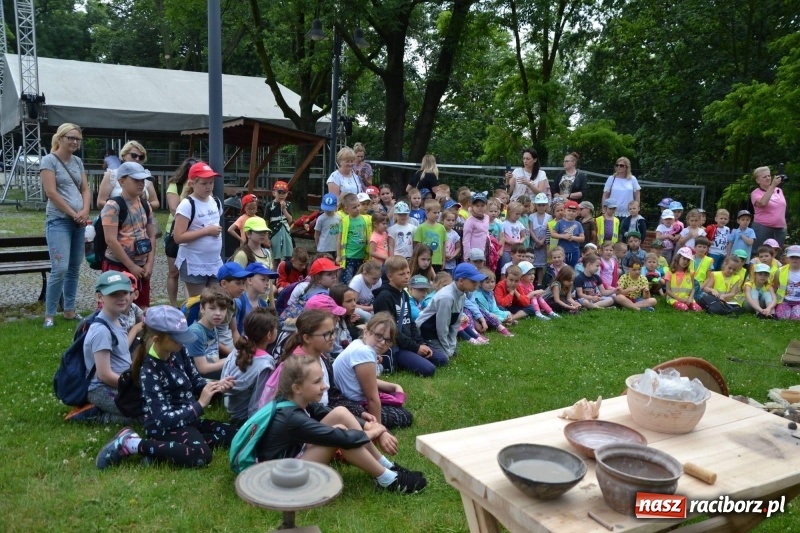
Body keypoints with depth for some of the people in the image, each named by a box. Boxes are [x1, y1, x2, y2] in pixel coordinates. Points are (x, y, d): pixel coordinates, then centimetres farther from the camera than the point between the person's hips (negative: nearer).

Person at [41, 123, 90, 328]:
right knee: (60, 268, -13)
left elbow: (86, 189, 11)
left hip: (79, 222, 7)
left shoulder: (78, 162, 13)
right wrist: (73, 214, -11)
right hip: (58, 221, -6)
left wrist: (85, 211, -6)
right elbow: (51, 192, -12)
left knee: (75, 268, 10)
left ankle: (69, 310, 20)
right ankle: (49, 315, -2)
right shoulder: (49, 160, -5)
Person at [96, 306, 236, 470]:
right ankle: (131, 443, -15)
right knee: (200, 455, -34)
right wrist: (200, 404, -24)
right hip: (166, 428, -8)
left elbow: (195, 381, 12)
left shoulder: (178, 353, -3)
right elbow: (164, 419, -25)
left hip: (187, 420, 9)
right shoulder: (150, 372, -23)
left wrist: (215, 386, -9)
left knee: (233, 435, 4)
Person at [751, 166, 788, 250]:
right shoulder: (756, 193, -6)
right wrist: (773, 185, -27)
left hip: (780, 229, 5)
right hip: (762, 229, -5)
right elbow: (763, 203, -28)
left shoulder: (779, 190, 11)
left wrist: (785, 226, 19)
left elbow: (782, 208, 21)